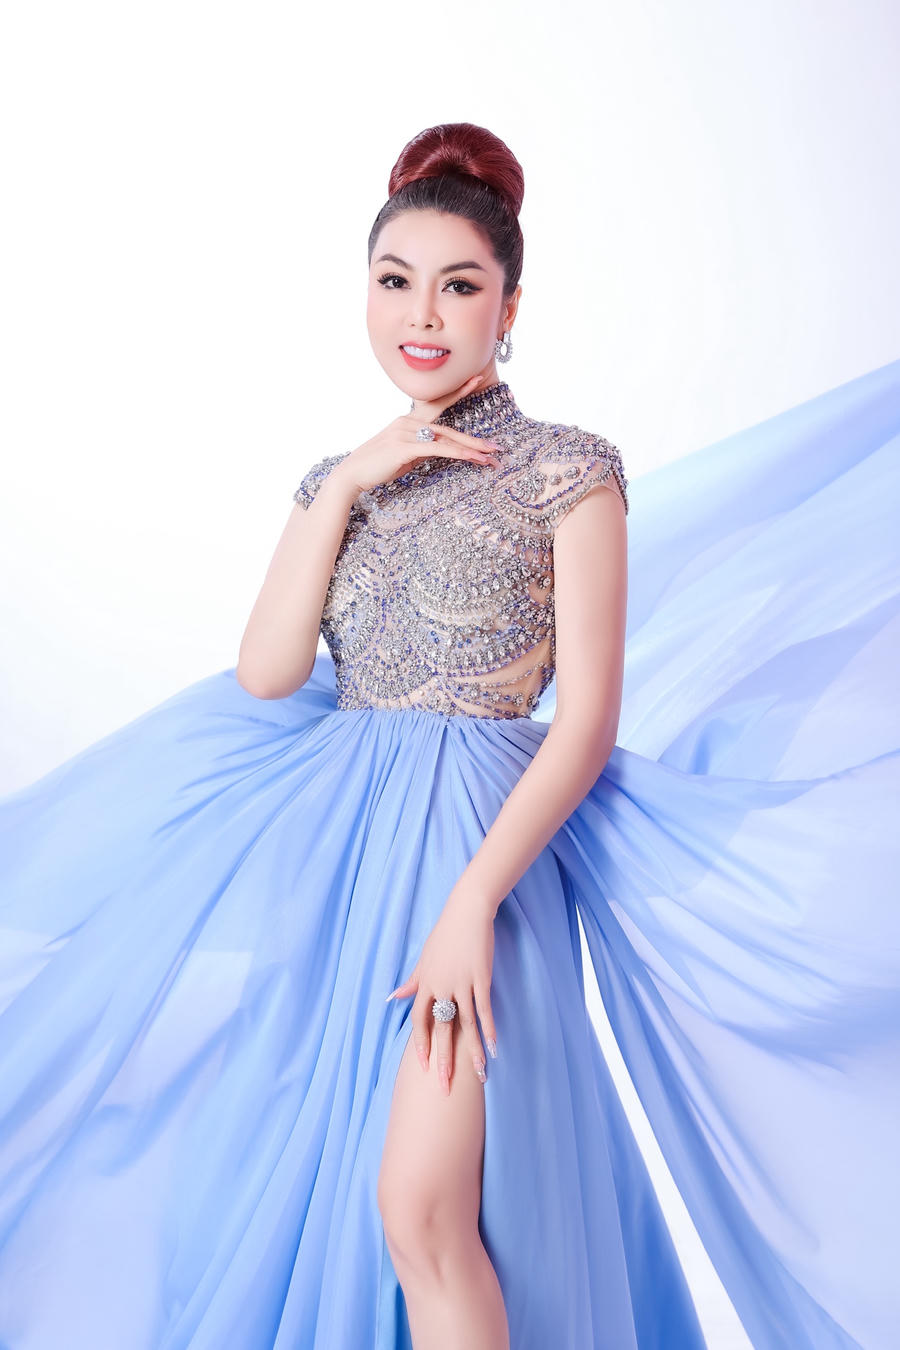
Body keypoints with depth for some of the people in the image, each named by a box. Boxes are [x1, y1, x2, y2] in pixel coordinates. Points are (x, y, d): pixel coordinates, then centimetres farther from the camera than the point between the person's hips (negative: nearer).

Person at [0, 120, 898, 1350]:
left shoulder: (570, 471, -4)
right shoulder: (339, 479, 12)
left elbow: (591, 719, -11)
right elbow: (263, 675, -1)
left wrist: (472, 902, -20)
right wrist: (347, 483, -6)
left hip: (483, 825, -5)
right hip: (326, 832, 6)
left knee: (421, 1209, -13)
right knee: (293, 1179, 12)